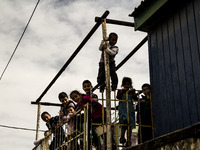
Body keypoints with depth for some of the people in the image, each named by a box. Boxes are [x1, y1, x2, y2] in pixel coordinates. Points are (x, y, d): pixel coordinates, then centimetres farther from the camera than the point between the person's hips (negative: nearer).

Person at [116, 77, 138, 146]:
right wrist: (122, 91, -18)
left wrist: (134, 93, -12)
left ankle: (128, 141, 4)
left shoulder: (131, 92, 14)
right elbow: (118, 97, -7)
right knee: (125, 121, -25)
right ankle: (122, 137, -16)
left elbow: (135, 99, 3)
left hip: (130, 109, 3)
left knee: (130, 125, 1)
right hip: (122, 109, -3)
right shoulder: (120, 91, 9)